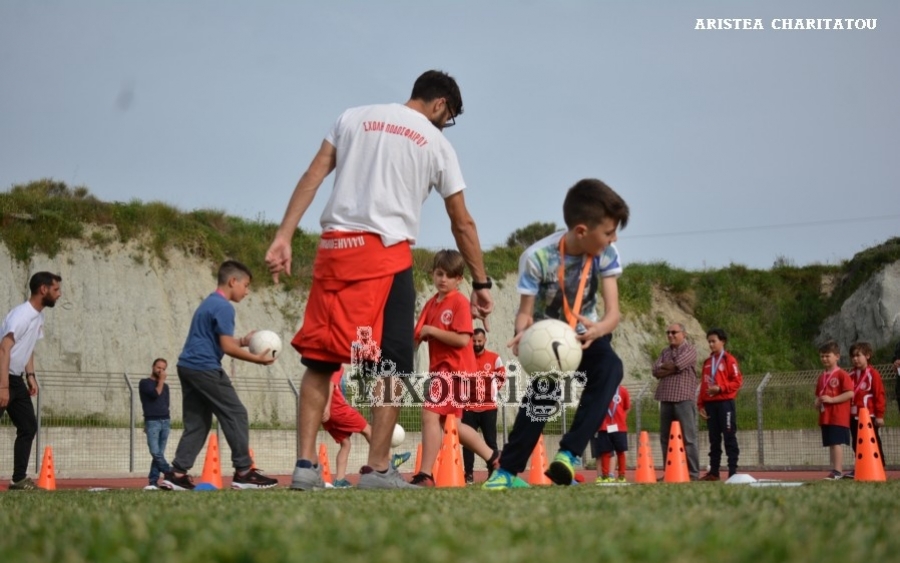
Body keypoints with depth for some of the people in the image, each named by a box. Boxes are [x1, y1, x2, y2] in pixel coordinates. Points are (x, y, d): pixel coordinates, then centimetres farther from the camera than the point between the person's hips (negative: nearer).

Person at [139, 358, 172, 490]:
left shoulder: (165, 386, 20)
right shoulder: (145, 383, 4)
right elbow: (155, 394, -11)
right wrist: (161, 380, -2)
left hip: (165, 421, 5)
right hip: (152, 421, -5)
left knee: (159, 453, -1)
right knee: (155, 452, -16)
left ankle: (154, 482, -2)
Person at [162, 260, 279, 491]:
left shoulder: (208, 303, 20)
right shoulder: (223, 307, -11)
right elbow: (227, 347, -14)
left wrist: (243, 341, 17)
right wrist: (257, 358, -7)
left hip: (187, 367, 10)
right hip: (205, 368, -10)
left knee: (197, 423, 9)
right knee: (236, 415, -4)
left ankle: (177, 474, 3)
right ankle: (243, 472, -3)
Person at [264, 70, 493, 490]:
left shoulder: (354, 118, 16)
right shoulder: (437, 143, 10)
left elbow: (312, 177, 6)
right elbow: (462, 224, 14)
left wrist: (284, 237, 2)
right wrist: (480, 283, 21)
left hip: (334, 246, 3)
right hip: (387, 254, -3)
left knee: (319, 358, 8)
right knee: (391, 365, 3)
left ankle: (306, 464, 3)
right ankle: (378, 469, 0)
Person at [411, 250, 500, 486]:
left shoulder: (460, 302, -10)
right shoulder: (431, 304, 13)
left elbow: (462, 339, -20)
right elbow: (418, 336, 8)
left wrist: (432, 330, -18)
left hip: (454, 368, -9)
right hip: (440, 368, 9)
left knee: (431, 415, -17)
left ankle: (425, 475, -17)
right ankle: (492, 456, 30)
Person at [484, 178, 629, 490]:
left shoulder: (605, 254, -18)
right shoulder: (537, 257, -27)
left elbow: (613, 311, -25)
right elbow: (524, 313, -22)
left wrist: (599, 329, -50)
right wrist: (523, 332, -48)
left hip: (585, 334, 2)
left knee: (610, 367, -28)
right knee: (542, 392, -21)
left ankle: (569, 453, -31)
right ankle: (507, 470, -4)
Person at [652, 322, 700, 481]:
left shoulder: (690, 350, 0)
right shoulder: (665, 352, 19)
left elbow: (677, 365, -15)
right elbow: (656, 371, 6)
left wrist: (664, 367, 2)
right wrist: (671, 368, -8)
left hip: (684, 399, -7)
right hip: (666, 399, 7)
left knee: (688, 437, -9)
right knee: (665, 438, 8)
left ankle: (693, 474, -10)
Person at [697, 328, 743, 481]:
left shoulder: (729, 360, -2)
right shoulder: (707, 362, 16)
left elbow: (737, 381, -7)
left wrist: (720, 388, -17)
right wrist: (701, 404, 9)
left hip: (725, 402, -6)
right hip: (710, 404, 6)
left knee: (729, 437, -5)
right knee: (714, 438, 8)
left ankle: (733, 471, -4)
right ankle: (713, 472, 10)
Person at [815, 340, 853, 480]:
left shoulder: (842, 375, -8)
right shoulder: (822, 377, 16)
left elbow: (850, 393, -16)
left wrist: (831, 399, -19)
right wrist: (818, 403, 3)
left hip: (839, 417, -8)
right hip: (825, 417, 8)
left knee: (836, 443, -12)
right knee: (830, 444, 9)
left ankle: (837, 471, -12)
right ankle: (835, 471, 13)